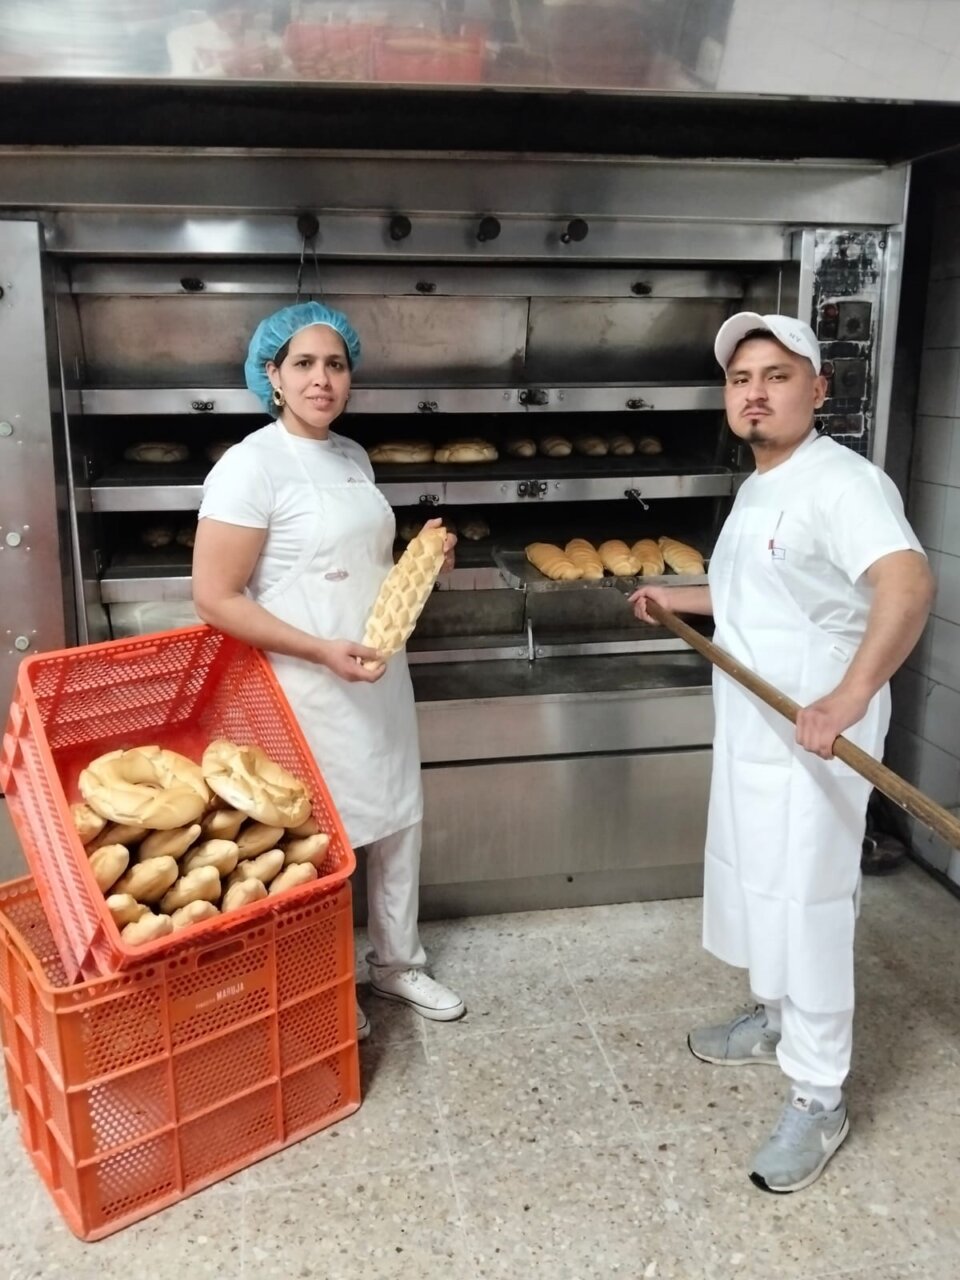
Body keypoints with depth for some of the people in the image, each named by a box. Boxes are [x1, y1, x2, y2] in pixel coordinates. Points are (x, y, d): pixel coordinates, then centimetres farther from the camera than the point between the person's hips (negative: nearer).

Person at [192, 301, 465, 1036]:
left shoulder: (353, 456, 8)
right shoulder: (251, 465, -16)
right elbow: (215, 598, -19)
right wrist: (322, 650, -25)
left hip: (381, 673, 8)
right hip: (309, 686, -8)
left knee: (398, 817, 16)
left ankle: (397, 964, 37)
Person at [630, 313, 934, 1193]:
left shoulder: (840, 482, -20)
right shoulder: (758, 488, 12)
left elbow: (908, 583, -36)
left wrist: (850, 698, -46)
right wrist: (681, 600, 25)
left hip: (814, 739, -9)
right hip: (751, 727, 10)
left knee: (806, 904, -1)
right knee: (756, 882, 21)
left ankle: (820, 1097, 16)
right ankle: (777, 1020, 43)